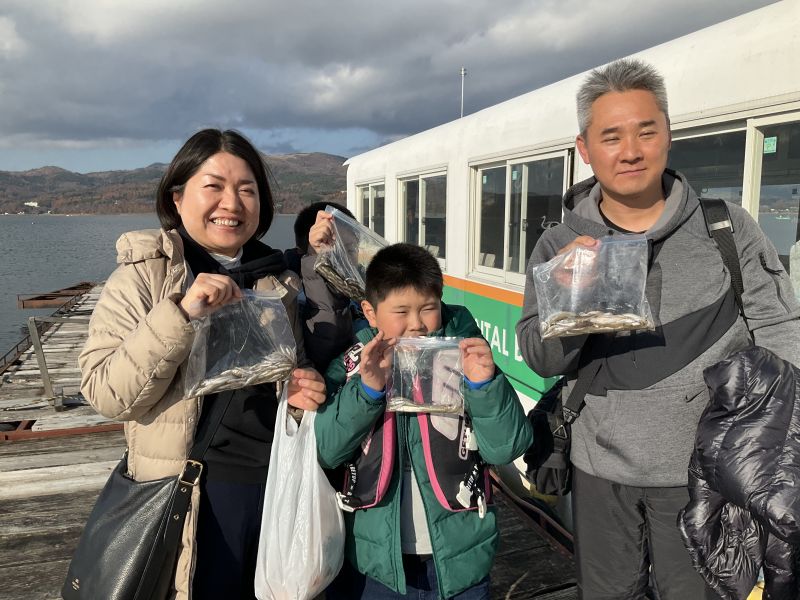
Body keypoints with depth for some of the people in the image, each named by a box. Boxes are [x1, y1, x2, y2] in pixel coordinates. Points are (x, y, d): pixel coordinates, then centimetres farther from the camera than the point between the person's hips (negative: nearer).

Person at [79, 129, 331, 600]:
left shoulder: (280, 281, 4)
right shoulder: (143, 278, -8)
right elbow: (106, 394, -16)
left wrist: (302, 389, -5)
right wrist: (180, 313, -27)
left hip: (282, 483, 5)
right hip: (195, 495, -4)